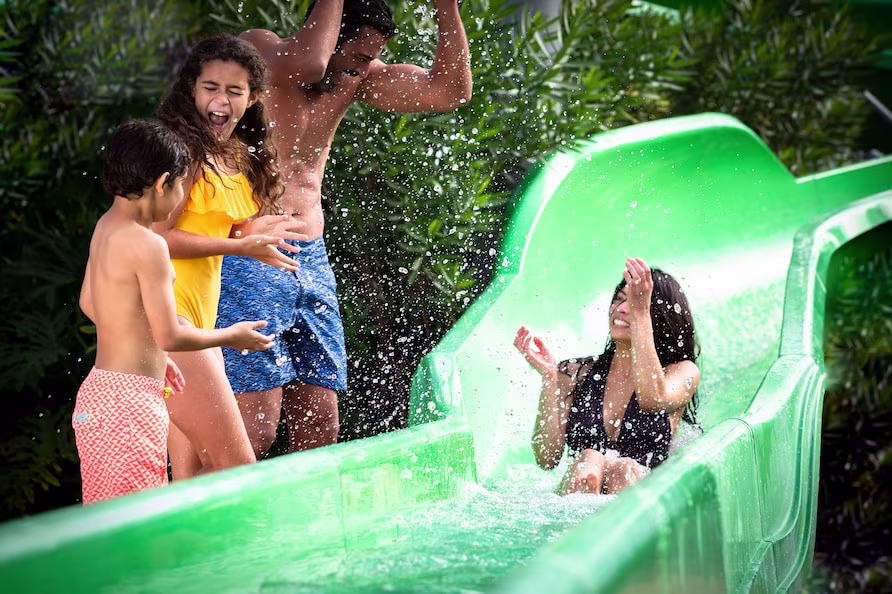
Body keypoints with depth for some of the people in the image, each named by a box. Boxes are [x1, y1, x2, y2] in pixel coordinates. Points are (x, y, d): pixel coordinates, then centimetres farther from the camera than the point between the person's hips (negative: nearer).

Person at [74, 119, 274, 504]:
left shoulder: (106, 227, 10)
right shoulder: (148, 245, -18)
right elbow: (170, 335, -16)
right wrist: (232, 336, 0)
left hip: (99, 389, 10)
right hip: (130, 399, -10)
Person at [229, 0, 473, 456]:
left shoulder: (356, 78, 10)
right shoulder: (255, 48, -10)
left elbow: (450, 90, 5)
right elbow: (304, 64, -33)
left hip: (311, 260, 7)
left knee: (320, 428, 5)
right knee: (256, 426, -12)